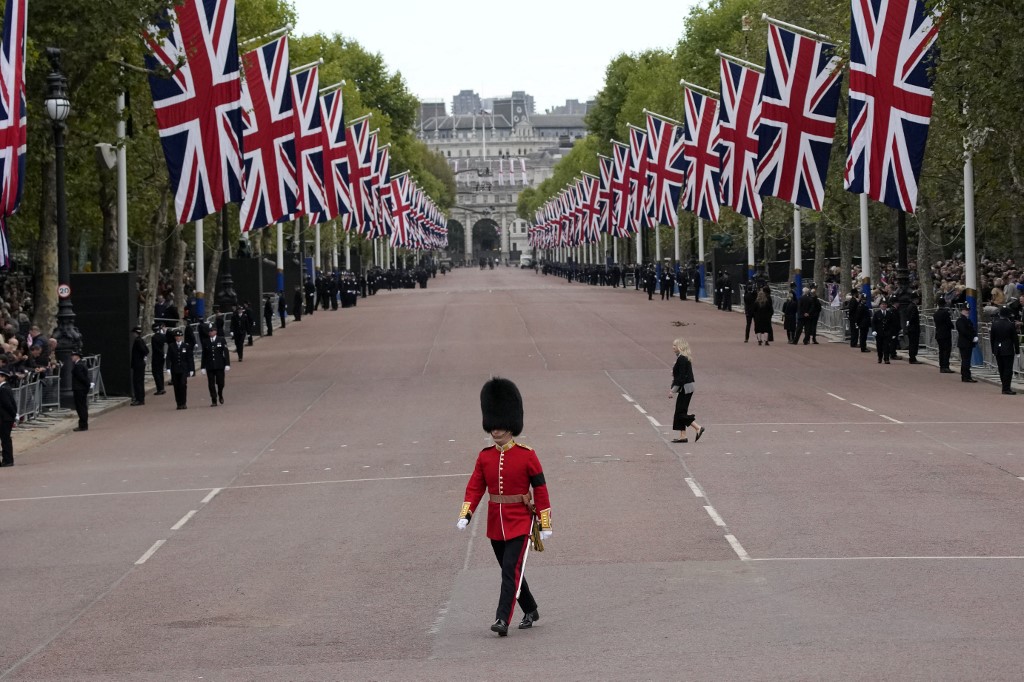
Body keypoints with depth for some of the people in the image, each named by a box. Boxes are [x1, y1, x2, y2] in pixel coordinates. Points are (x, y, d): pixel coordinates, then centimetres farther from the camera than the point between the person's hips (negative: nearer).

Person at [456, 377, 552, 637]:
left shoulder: (526, 455, -8)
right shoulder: (484, 457, 4)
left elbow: (540, 489, -5)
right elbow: (475, 487, 3)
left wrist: (545, 524, -7)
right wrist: (465, 515, -11)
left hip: (520, 522, -5)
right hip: (495, 523, 5)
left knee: (511, 570, -15)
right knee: (511, 571, 14)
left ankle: (503, 620, -17)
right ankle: (531, 611, 32)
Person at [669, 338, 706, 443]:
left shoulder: (682, 359, -18)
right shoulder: (684, 358, 13)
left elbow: (681, 377, -21)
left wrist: (673, 390, -19)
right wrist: (672, 389, 20)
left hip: (685, 388, -10)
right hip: (686, 388, 10)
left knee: (681, 412, -6)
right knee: (680, 412, 11)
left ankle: (698, 428, -5)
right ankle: (682, 436, 14)